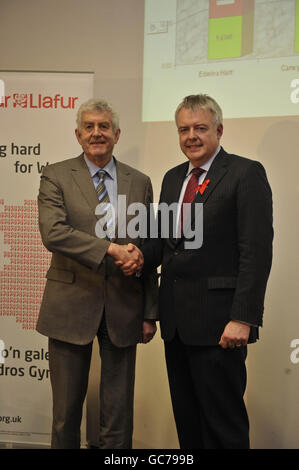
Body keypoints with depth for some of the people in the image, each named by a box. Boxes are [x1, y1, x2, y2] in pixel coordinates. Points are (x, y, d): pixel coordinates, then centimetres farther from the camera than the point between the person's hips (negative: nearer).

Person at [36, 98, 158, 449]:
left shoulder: (140, 183, 8)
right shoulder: (56, 176, 1)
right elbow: (53, 233, -16)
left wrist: (150, 313, 6)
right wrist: (110, 249, -23)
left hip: (123, 306, 2)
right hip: (72, 305, -2)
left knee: (119, 415, 11)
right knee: (66, 410, 11)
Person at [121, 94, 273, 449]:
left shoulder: (245, 173, -6)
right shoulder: (172, 178, 16)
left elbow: (256, 251, -13)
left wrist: (243, 318, -19)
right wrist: (140, 257, -3)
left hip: (217, 321, -7)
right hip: (176, 319, 7)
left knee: (223, 424, 2)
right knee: (186, 419, 16)